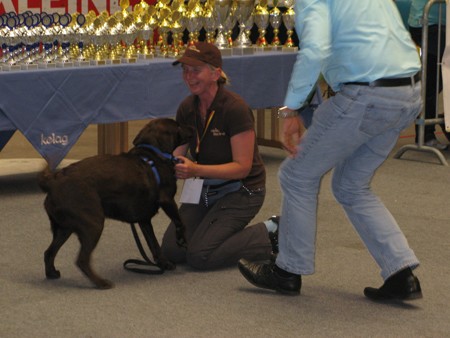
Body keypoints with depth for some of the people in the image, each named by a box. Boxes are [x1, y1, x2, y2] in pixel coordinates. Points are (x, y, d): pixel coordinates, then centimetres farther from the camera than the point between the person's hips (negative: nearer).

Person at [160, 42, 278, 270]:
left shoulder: (235, 109, -24)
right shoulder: (187, 109, -2)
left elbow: (242, 167, -24)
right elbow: (177, 154, 2)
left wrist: (195, 170, -35)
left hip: (242, 191, -7)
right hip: (206, 189, 7)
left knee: (199, 256, -18)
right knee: (171, 250, -5)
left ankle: (268, 234, 2)